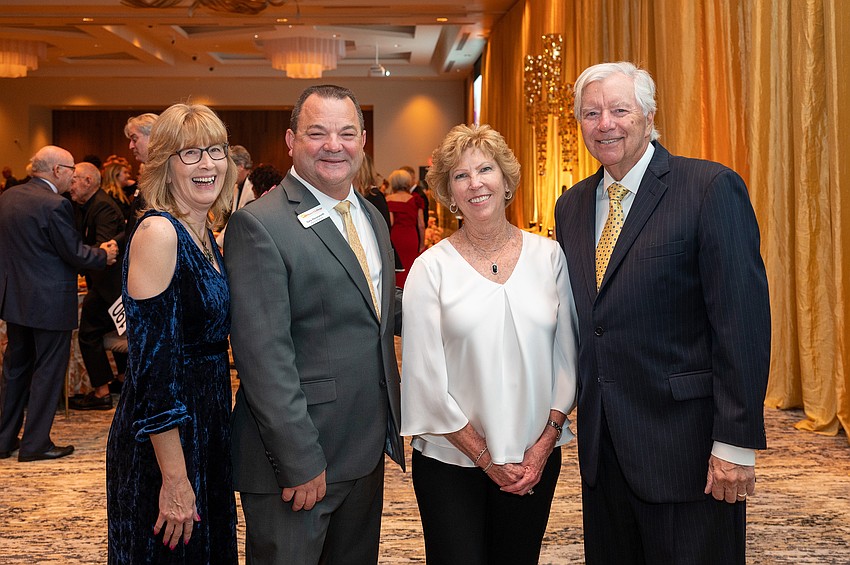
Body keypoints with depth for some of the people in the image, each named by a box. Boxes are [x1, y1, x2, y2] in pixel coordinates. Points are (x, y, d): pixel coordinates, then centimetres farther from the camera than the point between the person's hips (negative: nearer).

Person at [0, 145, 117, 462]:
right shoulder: (55, 205, -20)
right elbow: (75, 254, -17)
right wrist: (104, 255, 2)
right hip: (50, 303, -8)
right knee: (47, 372, 4)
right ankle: (35, 444, 11)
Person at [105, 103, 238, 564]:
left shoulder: (204, 235, 8)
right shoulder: (158, 232, -18)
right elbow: (152, 365, -22)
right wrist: (175, 479, -22)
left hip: (205, 430, 9)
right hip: (164, 442, -9)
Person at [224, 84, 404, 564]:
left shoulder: (372, 217, 11)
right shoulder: (259, 226, -15)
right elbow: (264, 358, -20)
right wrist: (299, 462, -21)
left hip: (369, 451, 8)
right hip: (298, 457, -8)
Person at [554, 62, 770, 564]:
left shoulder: (711, 188, -10)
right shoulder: (571, 206, 10)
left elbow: (743, 320, -14)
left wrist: (735, 443, -17)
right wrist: (576, 410, 10)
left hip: (685, 444, -6)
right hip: (602, 444, 6)